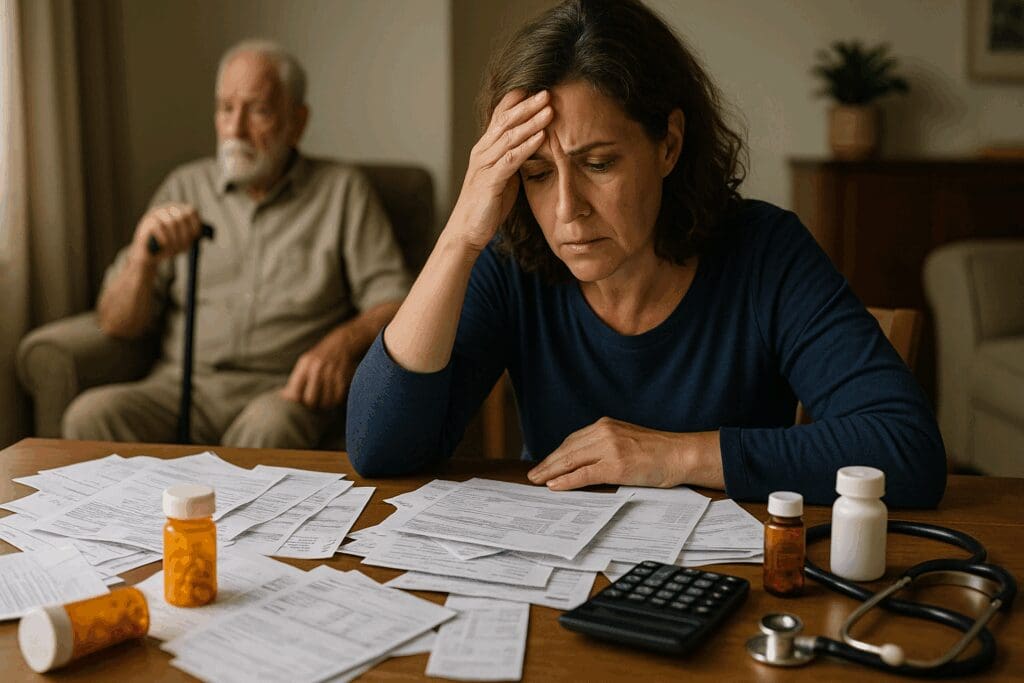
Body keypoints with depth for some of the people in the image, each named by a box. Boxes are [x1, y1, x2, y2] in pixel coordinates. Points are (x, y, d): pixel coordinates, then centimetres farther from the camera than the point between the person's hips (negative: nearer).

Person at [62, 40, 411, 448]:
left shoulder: (342, 190, 10)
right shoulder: (186, 188, 16)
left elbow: (393, 302, 2)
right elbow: (116, 324, 13)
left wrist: (343, 341, -20)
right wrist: (144, 261, -10)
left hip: (283, 391, -2)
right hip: (183, 386, 3)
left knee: (269, 428, -38)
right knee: (90, 416, -29)